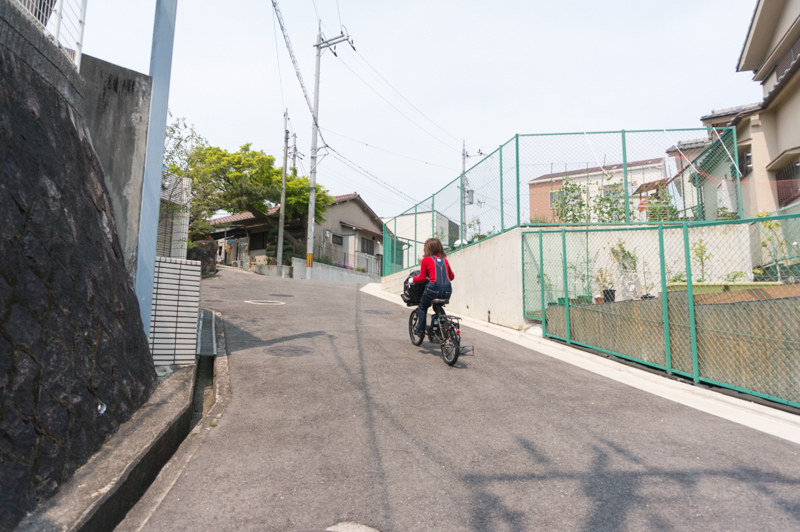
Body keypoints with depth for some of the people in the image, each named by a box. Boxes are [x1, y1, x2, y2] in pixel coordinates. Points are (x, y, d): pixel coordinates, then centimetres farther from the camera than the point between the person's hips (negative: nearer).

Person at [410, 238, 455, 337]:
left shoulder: (426, 260, 3)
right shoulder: (444, 259, 16)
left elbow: (422, 278, 2)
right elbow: (452, 276, 22)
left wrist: (413, 279, 19)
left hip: (434, 289, -5)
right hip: (447, 291, 5)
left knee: (422, 307, 21)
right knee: (438, 307, 32)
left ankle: (420, 330, 19)